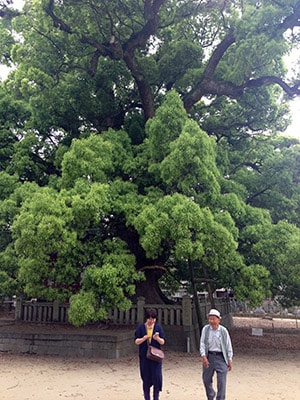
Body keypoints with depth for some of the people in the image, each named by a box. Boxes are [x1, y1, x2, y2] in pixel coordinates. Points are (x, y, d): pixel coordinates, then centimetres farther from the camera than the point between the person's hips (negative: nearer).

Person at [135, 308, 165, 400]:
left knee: (157, 377, -4)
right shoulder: (141, 327, 0)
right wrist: (144, 338, -18)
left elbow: (162, 342, 2)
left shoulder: (158, 327, 2)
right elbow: (136, 341, 1)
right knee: (146, 378, 7)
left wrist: (157, 338, -19)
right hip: (144, 357, 0)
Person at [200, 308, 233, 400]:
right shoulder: (205, 329, -3)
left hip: (221, 357, -2)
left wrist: (230, 360, 1)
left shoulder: (223, 330, -6)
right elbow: (202, 343, -4)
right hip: (209, 356, 2)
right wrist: (203, 356, -16)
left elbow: (228, 345, 1)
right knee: (206, 380, 14)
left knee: (221, 382, -5)